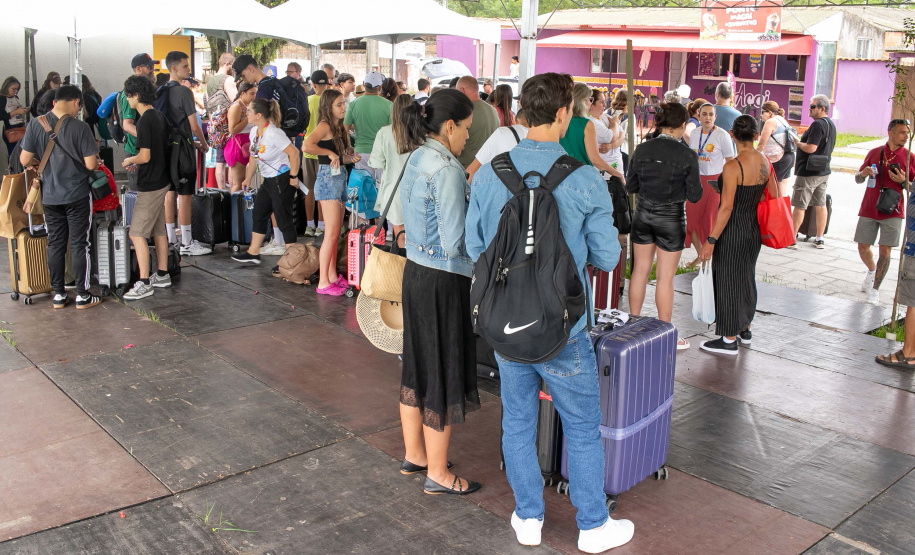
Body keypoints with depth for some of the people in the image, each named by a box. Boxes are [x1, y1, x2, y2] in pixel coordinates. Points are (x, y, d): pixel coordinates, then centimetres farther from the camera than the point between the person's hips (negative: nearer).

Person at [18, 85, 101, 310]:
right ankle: (82, 295, 10)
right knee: (79, 244, 5)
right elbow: (90, 164, -14)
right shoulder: (80, 127, -14)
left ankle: (58, 295, 18)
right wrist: (94, 152, 8)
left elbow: (24, 160, -2)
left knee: (55, 244, 12)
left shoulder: (35, 125, -5)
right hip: (77, 196, -3)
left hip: (50, 196, 3)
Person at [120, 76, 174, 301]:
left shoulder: (144, 121, -19)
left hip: (150, 185, -10)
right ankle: (162, 275, 24)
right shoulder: (159, 117, 9)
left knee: (137, 234, -6)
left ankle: (144, 283, -6)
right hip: (162, 180, 10)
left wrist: (129, 161, -3)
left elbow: (145, 156, -23)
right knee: (159, 230, 16)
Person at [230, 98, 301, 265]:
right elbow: (254, 156, 18)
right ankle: (253, 253, 25)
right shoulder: (254, 131, 6)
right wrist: (248, 178, 21)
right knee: (258, 214, 14)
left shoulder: (273, 133, -22)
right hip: (268, 181, 10)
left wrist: (293, 177, -20)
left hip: (282, 179, -10)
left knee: (283, 219, -4)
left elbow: (294, 153, -24)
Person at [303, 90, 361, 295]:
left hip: (340, 178, 9)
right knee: (331, 233, -10)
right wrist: (329, 153, -19)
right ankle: (323, 282, -7)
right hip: (328, 179, -9)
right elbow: (307, 145, -30)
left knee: (336, 232, 12)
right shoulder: (325, 126, -12)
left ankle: (332, 276, 19)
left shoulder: (339, 127, 15)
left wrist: (351, 158, 3)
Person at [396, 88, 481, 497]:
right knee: (444, 374, 3)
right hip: (443, 282, -9)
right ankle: (437, 474, 17)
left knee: (418, 366, 19)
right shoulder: (446, 169, -20)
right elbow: (455, 242, -22)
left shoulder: (416, 160, 9)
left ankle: (413, 454, 35)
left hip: (415, 272, 9)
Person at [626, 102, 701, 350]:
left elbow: (631, 186, 4)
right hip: (670, 218, -4)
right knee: (665, 277, 4)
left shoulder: (642, 150, -3)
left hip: (642, 214, 4)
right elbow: (695, 195, -8)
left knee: (640, 270, 15)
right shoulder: (687, 155, -13)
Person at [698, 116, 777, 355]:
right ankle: (745, 330, 35)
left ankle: (729, 340, 13)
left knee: (728, 280, 4)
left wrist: (711, 240, -19)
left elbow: (726, 207, -22)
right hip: (754, 229, 7)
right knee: (746, 278, 21)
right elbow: (774, 198, 9)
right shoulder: (765, 162, 1)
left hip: (732, 231, -7)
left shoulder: (733, 166, -20)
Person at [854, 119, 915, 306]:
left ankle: (875, 289, 4)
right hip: (869, 210, 2)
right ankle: (872, 270, 39)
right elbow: (858, 179, 12)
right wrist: (863, 173, -11)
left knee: (885, 251, -6)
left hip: (892, 211, -2)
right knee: (863, 247, 8)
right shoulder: (874, 153, 6)